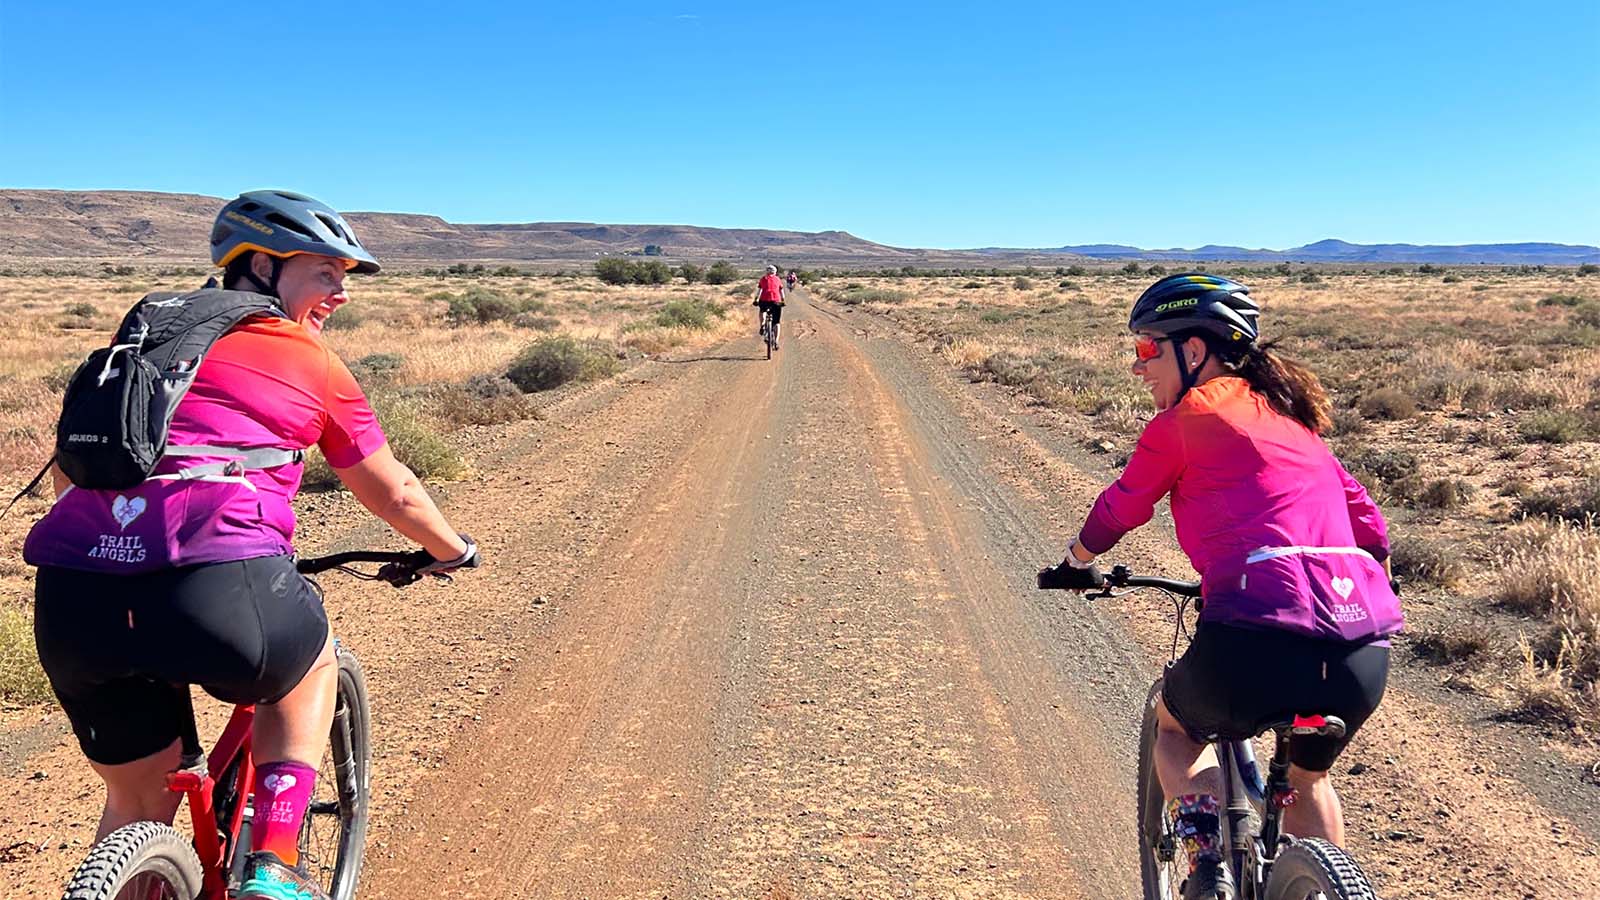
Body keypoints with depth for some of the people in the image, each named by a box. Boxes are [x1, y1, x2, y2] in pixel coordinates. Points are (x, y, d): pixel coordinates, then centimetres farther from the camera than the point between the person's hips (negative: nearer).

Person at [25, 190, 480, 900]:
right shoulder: (312, 362, 12)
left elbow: (69, 469, 33)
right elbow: (394, 494, 20)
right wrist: (453, 550, 39)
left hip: (73, 604, 5)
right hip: (220, 596, -4)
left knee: (138, 804, 26)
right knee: (310, 658, 30)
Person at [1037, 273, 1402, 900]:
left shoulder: (1186, 418, 4)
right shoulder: (1291, 417, 22)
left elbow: (1121, 508, 14)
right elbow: (1370, 526, 24)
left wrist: (1077, 564, 34)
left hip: (1258, 641, -6)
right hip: (1367, 653, 6)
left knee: (1175, 729, 28)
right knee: (1308, 775, 36)